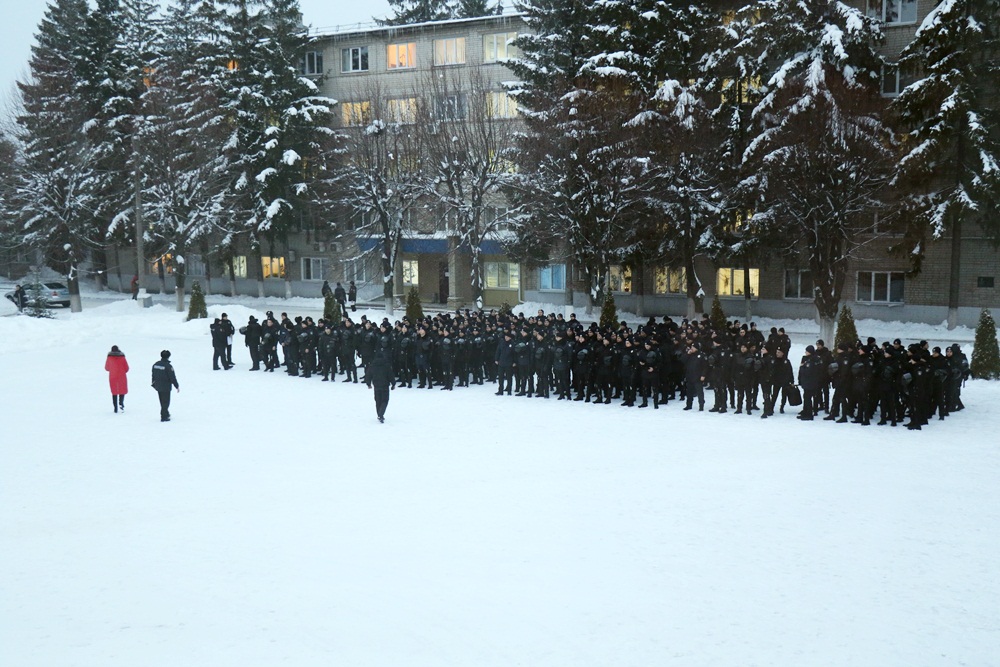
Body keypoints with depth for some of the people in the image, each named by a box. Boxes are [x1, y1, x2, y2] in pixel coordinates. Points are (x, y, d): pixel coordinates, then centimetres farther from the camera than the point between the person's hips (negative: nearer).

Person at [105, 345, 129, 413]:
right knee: (122, 391, 11)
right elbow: (126, 368, -1)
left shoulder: (109, 358, -3)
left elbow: (106, 368, 6)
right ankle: (121, 403, -15)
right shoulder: (122, 357, -4)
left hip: (112, 377, 1)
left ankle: (115, 408, 4)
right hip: (122, 377, -1)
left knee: (114, 392, 10)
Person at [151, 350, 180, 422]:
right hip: (166, 387, -7)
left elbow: (153, 376, 13)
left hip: (158, 386, 7)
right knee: (166, 402, 2)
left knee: (162, 402, 20)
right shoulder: (168, 366, -18)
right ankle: (164, 417, 2)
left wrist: (154, 384, 26)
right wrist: (177, 386, -6)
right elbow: (173, 378, -16)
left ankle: (166, 414, 32)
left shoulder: (155, 365, 3)